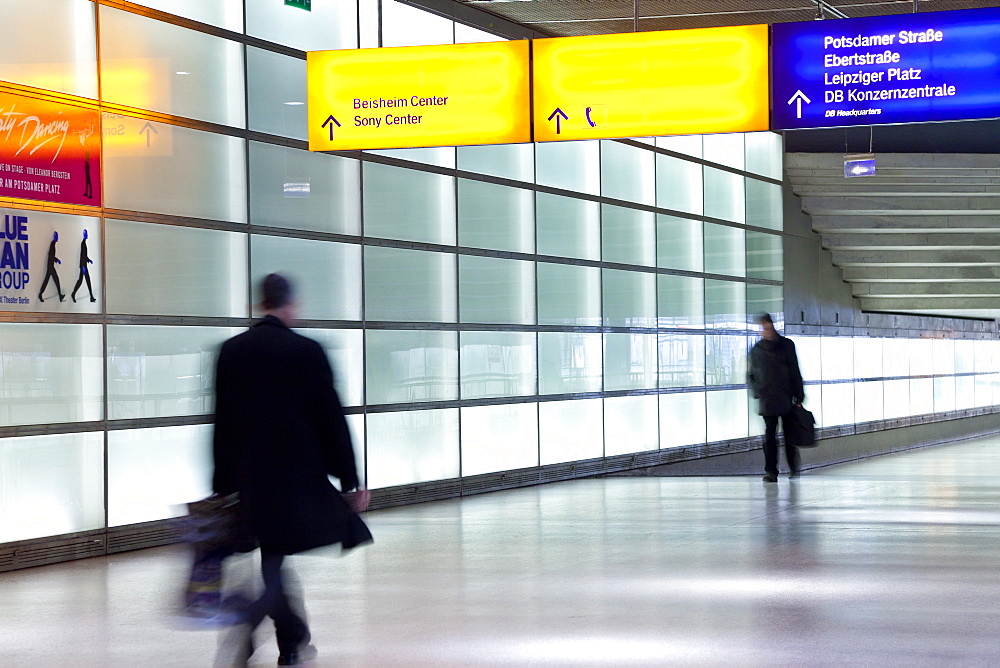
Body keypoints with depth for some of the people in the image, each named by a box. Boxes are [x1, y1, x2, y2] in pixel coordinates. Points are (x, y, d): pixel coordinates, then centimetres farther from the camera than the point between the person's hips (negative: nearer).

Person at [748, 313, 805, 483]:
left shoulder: (786, 345, 4)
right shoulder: (756, 350, 7)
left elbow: (795, 372, 4)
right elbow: (751, 374, 15)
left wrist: (799, 395, 1)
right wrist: (757, 391, 0)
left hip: (786, 398, 0)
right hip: (767, 399, 0)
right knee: (770, 435, -4)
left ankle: (793, 468, 23)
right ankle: (771, 471, -3)